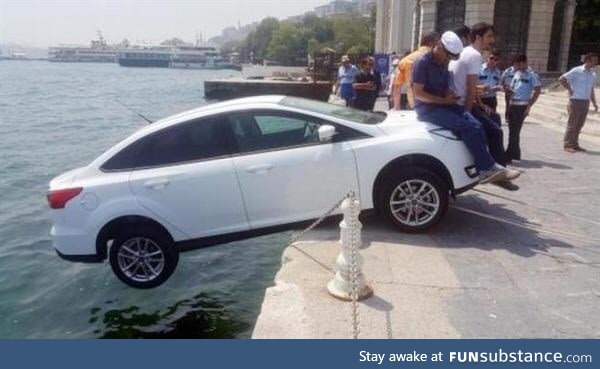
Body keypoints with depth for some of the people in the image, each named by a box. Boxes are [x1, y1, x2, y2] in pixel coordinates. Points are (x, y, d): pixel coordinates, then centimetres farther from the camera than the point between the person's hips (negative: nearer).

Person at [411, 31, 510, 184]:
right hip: (427, 107, -8)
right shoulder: (422, 63, -12)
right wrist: (444, 100, -16)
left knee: (475, 125, -16)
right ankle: (487, 168, -19)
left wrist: (450, 95, 3)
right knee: (465, 126, -25)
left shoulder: (443, 63, 14)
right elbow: (418, 93, -16)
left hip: (443, 104, 8)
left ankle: (486, 168, -17)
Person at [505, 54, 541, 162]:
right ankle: (515, 154, 23)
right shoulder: (517, 73, 14)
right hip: (512, 104, 7)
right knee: (513, 130, 12)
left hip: (521, 106, -7)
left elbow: (538, 90, -9)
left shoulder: (531, 75, -7)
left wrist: (529, 106, -12)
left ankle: (509, 155, -4)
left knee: (514, 131, -7)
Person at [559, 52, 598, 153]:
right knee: (572, 124, -2)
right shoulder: (576, 71, -8)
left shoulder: (593, 74, 12)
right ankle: (567, 145, 4)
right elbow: (561, 79, -12)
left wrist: (594, 103, 15)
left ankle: (575, 144, 17)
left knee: (579, 125, 9)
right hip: (575, 101, -6)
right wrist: (570, 89, -8)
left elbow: (591, 90, 19)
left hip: (586, 102, 6)